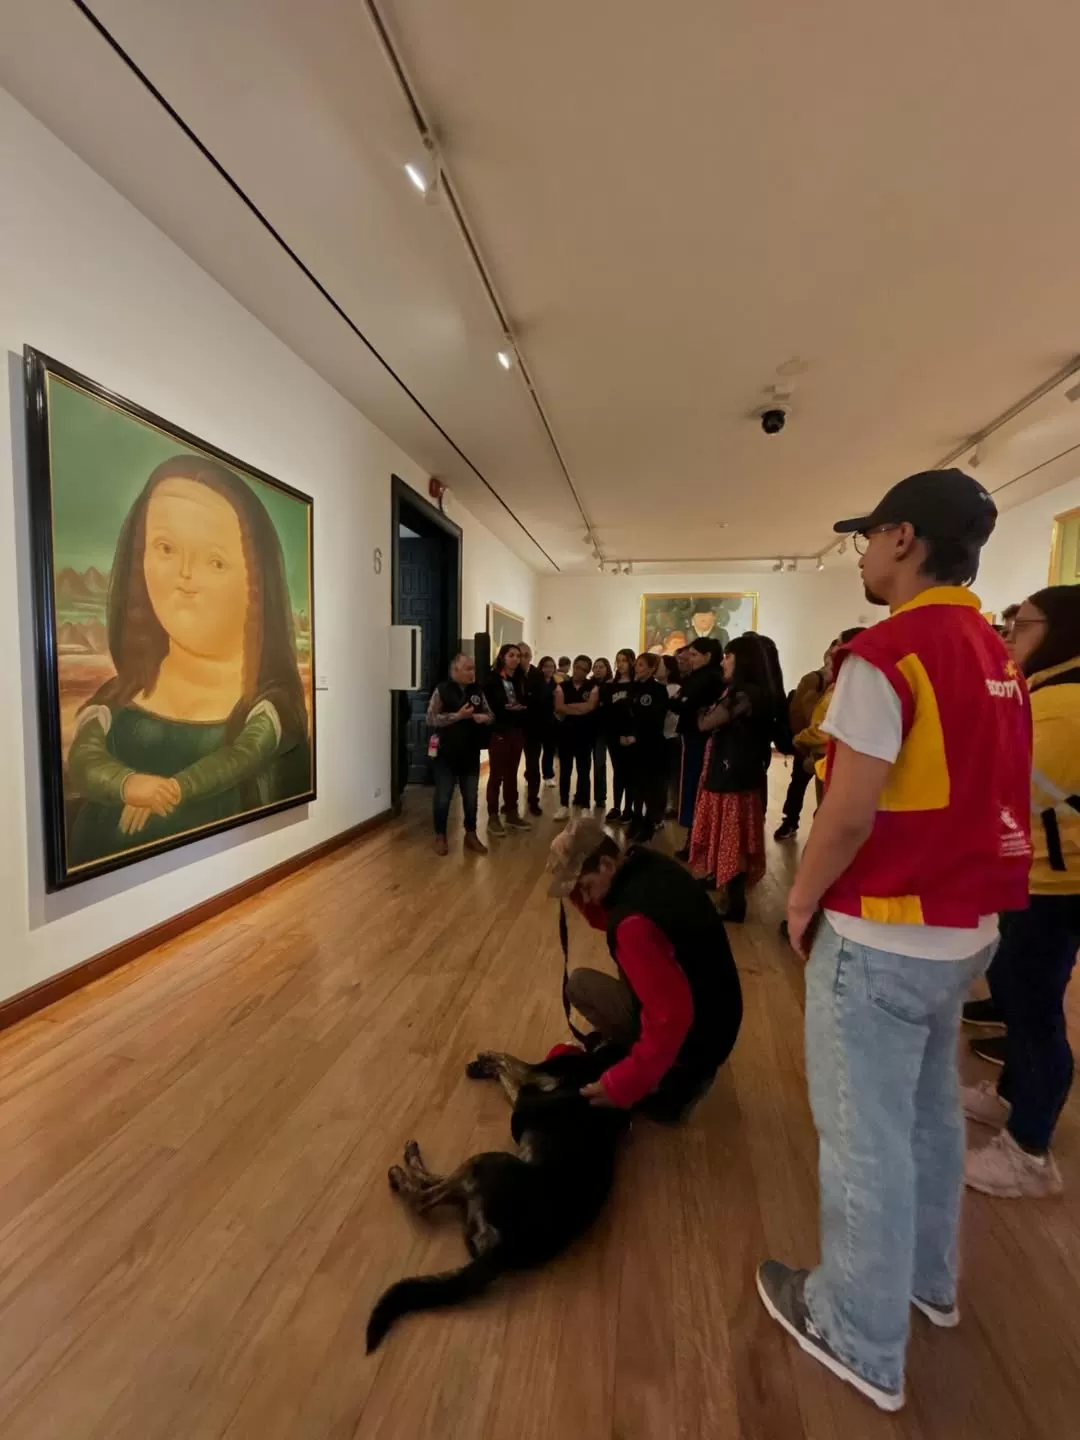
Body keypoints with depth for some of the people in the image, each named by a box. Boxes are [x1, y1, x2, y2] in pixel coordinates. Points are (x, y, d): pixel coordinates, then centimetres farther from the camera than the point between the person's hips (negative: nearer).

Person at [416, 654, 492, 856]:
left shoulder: (477, 691, 5)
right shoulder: (442, 690, -8)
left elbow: (490, 715, 12)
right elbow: (431, 719, -15)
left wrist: (484, 718, -11)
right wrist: (458, 715, -22)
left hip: (471, 754, 4)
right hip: (446, 754, -4)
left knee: (471, 797, 12)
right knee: (443, 798, 5)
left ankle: (471, 835, 26)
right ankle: (440, 837, 20)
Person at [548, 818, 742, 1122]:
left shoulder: (635, 922, -32)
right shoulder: (649, 867, -5)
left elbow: (670, 1017, -31)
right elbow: (606, 919, 10)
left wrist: (621, 1086, -24)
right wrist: (579, 886, -7)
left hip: (693, 1037, -8)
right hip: (717, 1017, 9)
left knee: (579, 985, -9)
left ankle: (678, 1078, 0)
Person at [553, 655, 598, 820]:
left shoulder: (592, 688, -1)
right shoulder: (562, 686, 3)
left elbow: (590, 706, -17)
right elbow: (558, 707, -10)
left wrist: (569, 708, -12)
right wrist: (580, 709, -13)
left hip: (585, 734, -1)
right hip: (565, 732, 1)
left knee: (583, 771, 7)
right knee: (565, 770, 8)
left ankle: (583, 805, 15)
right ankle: (564, 805, 17)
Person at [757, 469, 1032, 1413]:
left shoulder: (885, 654, -19)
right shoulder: (999, 659, 8)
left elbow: (849, 813, -21)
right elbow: (977, 794, 11)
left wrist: (803, 900, -6)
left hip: (885, 931, -8)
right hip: (966, 924, 9)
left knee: (865, 1134, 9)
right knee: (930, 1110, 25)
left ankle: (863, 1340, 28)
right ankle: (929, 1280, 46)